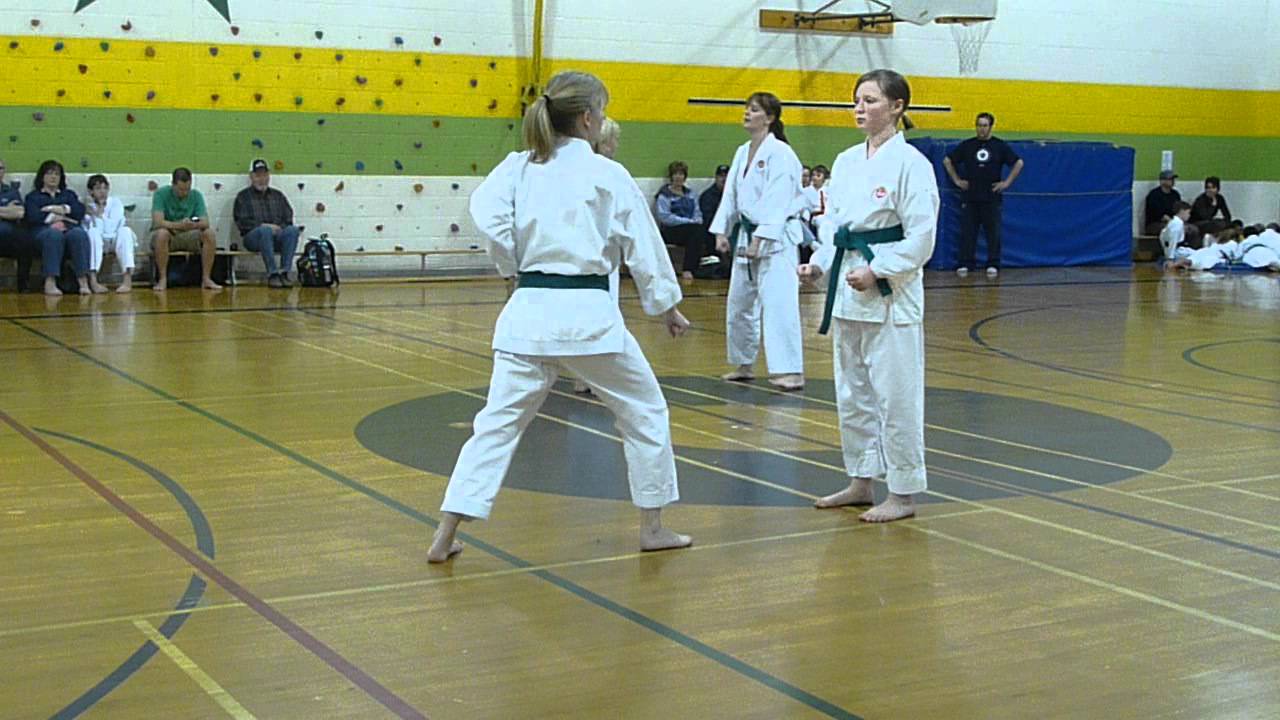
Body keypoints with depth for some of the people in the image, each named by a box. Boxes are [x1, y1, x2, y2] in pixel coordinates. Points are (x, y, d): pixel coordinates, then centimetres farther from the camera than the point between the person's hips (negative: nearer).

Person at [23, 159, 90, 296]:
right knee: (54, 234, -40)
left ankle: (83, 280, -46)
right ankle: (50, 282, -50)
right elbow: (33, 217, 3)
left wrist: (63, 209, -1)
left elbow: (80, 212, 12)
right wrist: (55, 217, -2)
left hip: (69, 229, 2)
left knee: (79, 233, -36)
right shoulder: (33, 196, 24)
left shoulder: (69, 194, 32)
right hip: (44, 230, -2)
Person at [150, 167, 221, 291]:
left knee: (209, 233, -24)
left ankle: (206, 278, -18)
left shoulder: (196, 195, -2)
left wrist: (191, 225, -35)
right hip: (166, 236, -3)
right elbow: (158, 222, -24)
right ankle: (163, 279, -28)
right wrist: (179, 225, -40)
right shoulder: (161, 194, -12)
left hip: (187, 236, 3)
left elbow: (205, 223, -12)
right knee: (162, 233, -38)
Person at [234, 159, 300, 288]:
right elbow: (242, 222, 0)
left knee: (293, 230, -30)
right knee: (265, 231, -38)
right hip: (253, 236, -3)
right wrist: (262, 226, -13)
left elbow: (288, 219, 15)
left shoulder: (278, 195, 23)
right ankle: (272, 274, -40)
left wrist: (279, 227, -7)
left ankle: (284, 273, -35)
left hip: (277, 236, 3)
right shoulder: (243, 196, 13)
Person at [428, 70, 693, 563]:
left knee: (498, 421, 7)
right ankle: (653, 527, 22)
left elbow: (486, 213, -11)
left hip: (529, 312, 4)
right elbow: (644, 246, 3)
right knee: (643, 411, 15)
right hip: (588, 313, -3)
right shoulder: (608, 175, -2)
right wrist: (667, 305, 15)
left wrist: (516, 267, 5)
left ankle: (445, 537, 2)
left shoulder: (517, 167, 6)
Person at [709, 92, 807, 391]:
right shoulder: (742, 152, 12)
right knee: (739, 303, 15)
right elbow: (730, 194, 14)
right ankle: (743, 364, 29)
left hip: (776, 239, -9)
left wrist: (759, 240, -23)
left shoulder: (779, 153, -13)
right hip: (746, 236, 9)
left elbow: (776, 201, -19)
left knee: (778, 303, -15)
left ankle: (791, 371, -14)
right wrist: (722, 231, 6)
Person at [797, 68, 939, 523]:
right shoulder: (846, 162, 10)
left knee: (895, 394, -3)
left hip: (891, 293, -8)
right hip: (848, 290, 8)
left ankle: (903, 494, 8)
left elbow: (920, 238, -13)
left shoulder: (910, 163, -10)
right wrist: (819, 264, 0)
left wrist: (875, 270, -19)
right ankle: (860, 482, 28)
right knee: (852, 392, 15)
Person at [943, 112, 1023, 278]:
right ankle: (964, 264, 7)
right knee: (967, 232, 1)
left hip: (992, 197, -1)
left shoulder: (1000, 146, 2)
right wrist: (956, 180, 5)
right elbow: (947, 161, 11)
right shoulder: (967, 145, 4)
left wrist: (1007, 182, -2)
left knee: (993, 233, 2)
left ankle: (993, 265, 9)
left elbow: (1018, 163, 4)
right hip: (970, 197, 1)